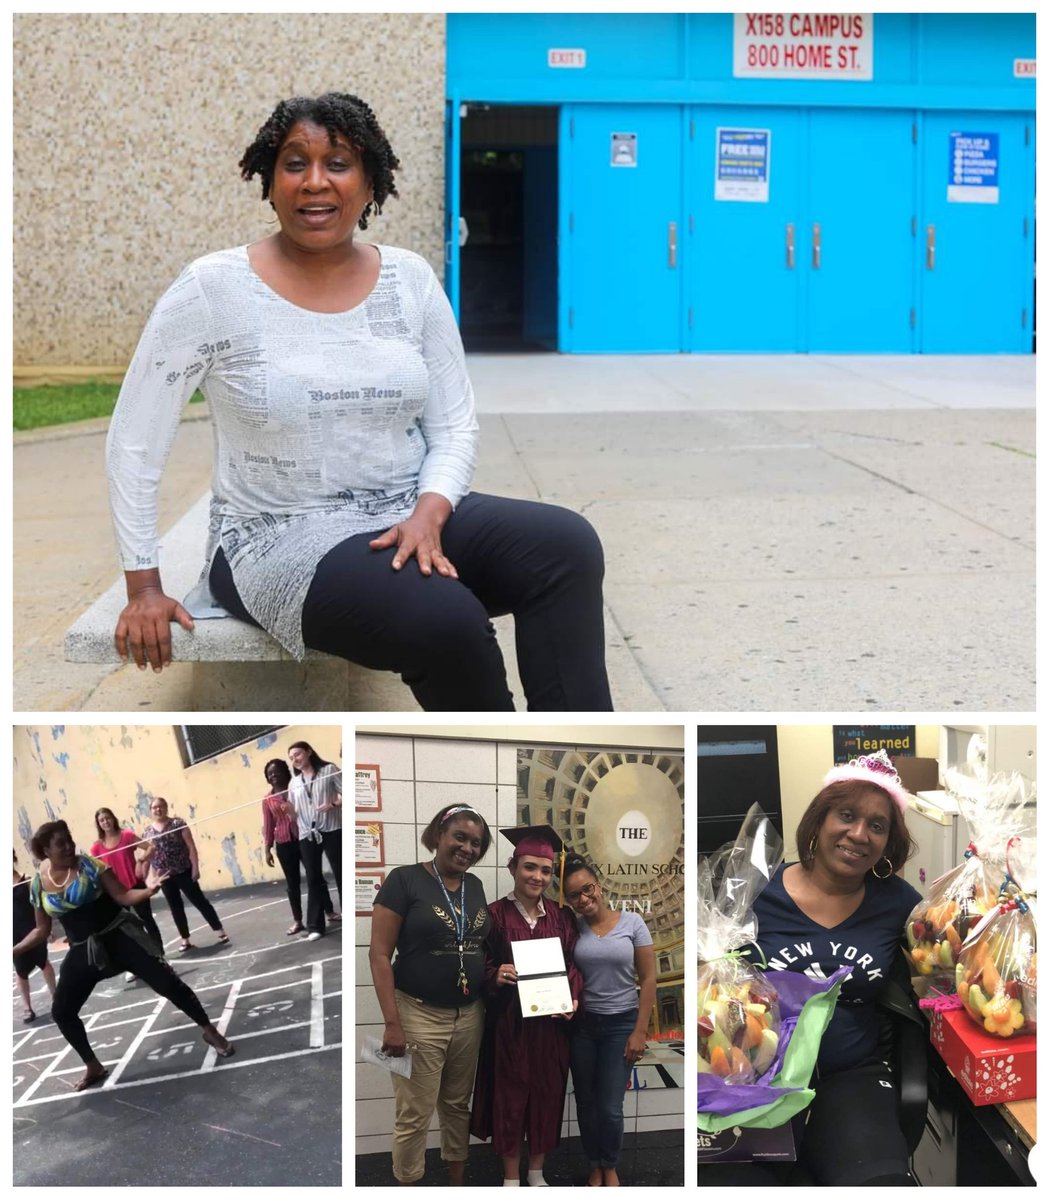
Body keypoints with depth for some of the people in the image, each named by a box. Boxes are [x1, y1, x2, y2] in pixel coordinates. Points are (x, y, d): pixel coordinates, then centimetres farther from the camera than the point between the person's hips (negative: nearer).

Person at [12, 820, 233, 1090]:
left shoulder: (89, 865, -10)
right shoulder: (38, 884, -1)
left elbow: (122, 896, -11)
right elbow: (42, 931, 10)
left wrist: (148, 891, -30)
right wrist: (13, 951, 2)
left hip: (119, 935, -4)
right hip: (83, 951, 4)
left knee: (167, 982, -9)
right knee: (61, 1012, 3)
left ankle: (209, 1031, 9)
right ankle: (93, 1067, 22)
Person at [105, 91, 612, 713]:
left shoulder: (410, 278, 4)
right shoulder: (214, 288, -7)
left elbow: (456, 426, 7)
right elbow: (134, 444, -3)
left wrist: (428, 515, -13)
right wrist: (145, 587, -4)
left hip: (410, 516, 4)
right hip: (281, 539, -4)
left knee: (568, 543, -24)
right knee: (447, 620, -33)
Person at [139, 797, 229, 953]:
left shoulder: (177, 823, -6)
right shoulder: (147, 832, 5)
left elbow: (191, 846, -8)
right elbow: (146, 857, 9)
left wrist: (195, 867, -15)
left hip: (184, 871, -4)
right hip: (165, 876, 4)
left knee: (199, 901, -2)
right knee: (175, 907, 10)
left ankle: (219, 931, 3)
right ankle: (185, 939, 19)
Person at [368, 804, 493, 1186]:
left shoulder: (475, 886, 8)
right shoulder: (405, 880, -10)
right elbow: (379, 954, -12)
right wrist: (392, 1022, -17)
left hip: (469, 1015, 6)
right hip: (419, 1015, -6)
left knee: (458, 1106, 15)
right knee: (414, 1116, 0)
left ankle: (457, 1184, 29)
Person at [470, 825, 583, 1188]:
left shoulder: (561, 916, 5)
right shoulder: (494, 914, -6)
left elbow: (573, 965, 6)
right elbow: (480, 969, -4)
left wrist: (573, 999, -11)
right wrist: (497, 976, -25)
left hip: (552, 1022, 3)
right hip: (509, 1022, -3)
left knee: (547, 1094, 10)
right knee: (510, 1095, 4)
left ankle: (537, 1172, 26)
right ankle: (511, 1178, 18)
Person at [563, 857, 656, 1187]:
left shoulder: (632, 923, -6)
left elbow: (648, 979, -5)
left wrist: (640, 1031, -8)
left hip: (621, 1024, -2)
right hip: (582, 1024, 2)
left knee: (610, 1107, -3)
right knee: (586, 1102, 10)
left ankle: (611, 1167, 21)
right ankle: (595, 1167, 29)